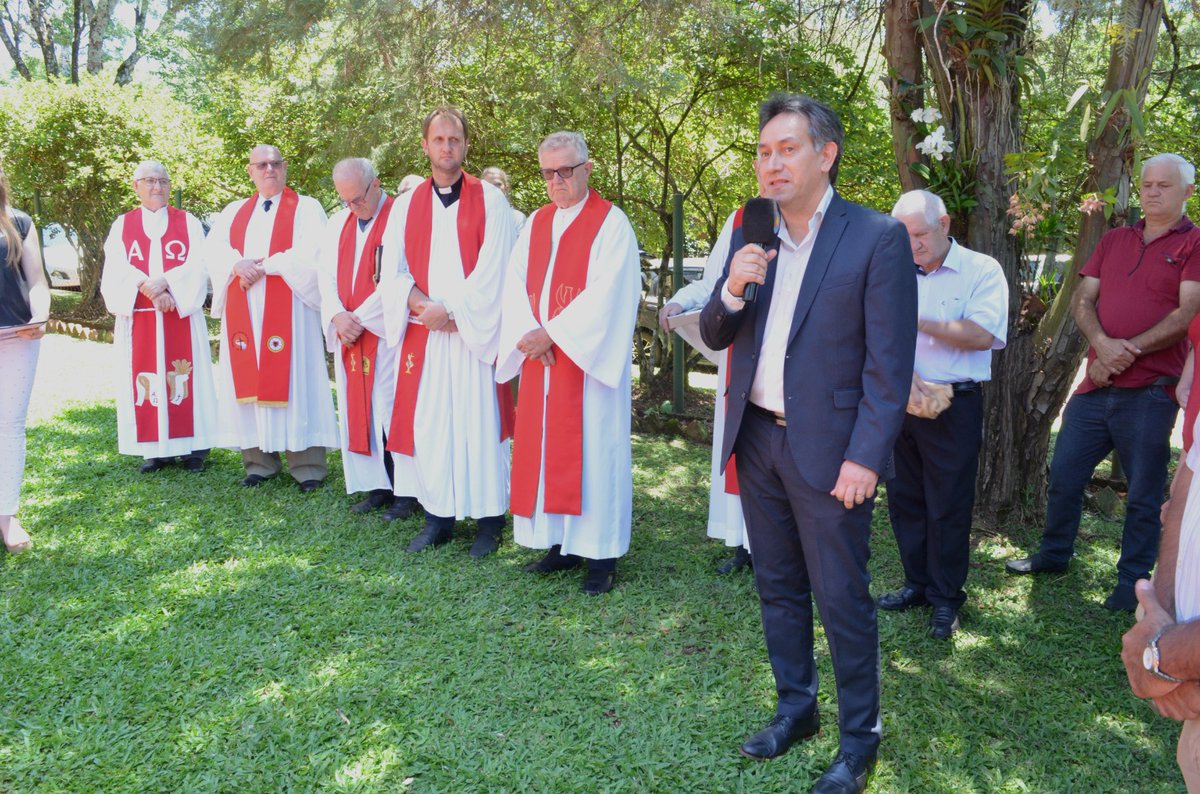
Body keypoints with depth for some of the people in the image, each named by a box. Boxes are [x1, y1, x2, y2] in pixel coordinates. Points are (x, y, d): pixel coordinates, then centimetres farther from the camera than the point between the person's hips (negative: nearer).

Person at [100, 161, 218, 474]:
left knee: (186, 379, -1)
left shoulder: (188, 222, 8)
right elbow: (117, 270, -3)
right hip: (139, 318, 1)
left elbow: (197, 266, -4)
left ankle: (193, 447, 4)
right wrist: (149, 290, -19)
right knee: (147, 382, 1)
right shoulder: (122, 225, 10)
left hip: (182, 316, -1)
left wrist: (164, 281, -20)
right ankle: (157, 449, 7)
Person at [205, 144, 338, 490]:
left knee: (293, 378, -6)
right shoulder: (234, 212, 18)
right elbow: (214, 250, 7)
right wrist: (238, 265, -14)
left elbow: (313, 252, -10)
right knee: (249, 380, 2)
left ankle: (306, 464, -3)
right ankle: (259, 460, 8)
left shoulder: (306, 207, 4)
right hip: (243, 311, 5)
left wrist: (264, 266, -12)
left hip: (288, 307, -4)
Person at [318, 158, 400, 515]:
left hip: (386, 333, -7)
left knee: (390, 412, -5)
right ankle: (378, 487, 17)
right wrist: (337, 315, -8)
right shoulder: (337, 224, 14)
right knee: (358, 411, 8)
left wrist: (361, 318, -13)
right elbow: (327, 275, 10)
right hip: (348, 335, 7)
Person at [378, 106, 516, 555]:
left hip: (475, 331, -3)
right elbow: (392, 270, 4)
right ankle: (438, 516, 16)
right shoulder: (407, 205, 11)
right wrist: (424, 306, -13)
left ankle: (488, 519, 9)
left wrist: (451, 309, -12)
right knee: (428, 423, 4)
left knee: (479, 423, -1)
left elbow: (491, 270, -7)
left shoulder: (490, 201, 1)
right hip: (423, 333, 3)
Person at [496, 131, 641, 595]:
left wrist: (553, 333, -16)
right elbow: (515, 283, 6)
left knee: (593, 449, -2)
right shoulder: (536, 223, 14)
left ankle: (600, 555, 6)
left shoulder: (611, 223, -5)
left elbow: (606, 294, -15)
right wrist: (528, 333, -11)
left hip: (588, 358, -6)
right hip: (540, 358, 6)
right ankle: (562, 544, 19)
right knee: (545, 447, 8)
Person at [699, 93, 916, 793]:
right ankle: (796, 708, 37)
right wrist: (733, 290, -12)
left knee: (842, 599, 5)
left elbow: (890, 363, -12)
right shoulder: (751, 236, 7)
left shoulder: (878, 238, -10)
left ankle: (859, 738, 24)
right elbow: (715, 337, 9)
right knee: (779, 589, 18)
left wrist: (864, 458, -17)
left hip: (828, 449, -5)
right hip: (757, 441, 6)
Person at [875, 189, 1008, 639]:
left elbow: (983, 335, -16)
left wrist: (919, 321, -18)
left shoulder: (982, 271, -2)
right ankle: (918, 584, 26)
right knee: (904, 499, 11)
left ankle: (946, 599, 15)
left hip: (955, 405, -4)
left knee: (948, 506, 1)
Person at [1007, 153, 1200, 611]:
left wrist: (1129, 351, -15)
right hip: (1097, 385, 5)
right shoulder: (1113, 241, 14)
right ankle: (1053, 555, 31)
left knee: (1143, 493, 5)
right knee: (1064, 474, 13)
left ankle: (1133, 583, 19)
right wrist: (1102, 343, -13)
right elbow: (1084, 300, 6)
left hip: (1149, 391, -5)